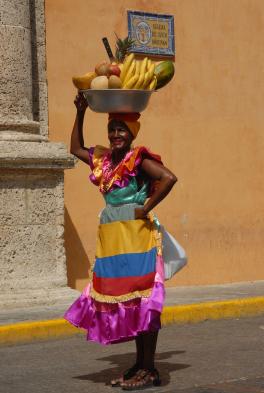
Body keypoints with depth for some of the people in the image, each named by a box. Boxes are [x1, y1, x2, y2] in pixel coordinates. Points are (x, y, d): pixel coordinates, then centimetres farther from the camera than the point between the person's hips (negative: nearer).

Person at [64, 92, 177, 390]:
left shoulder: (139, 159, -10)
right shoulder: (104, 159, 13)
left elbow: (169, 178, -24)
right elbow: (76, 149, 29)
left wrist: (145, 209, -19)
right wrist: (80, 114, 21)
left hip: (135, 237, -8)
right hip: (112, 240, 8)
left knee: (141, 300, -6)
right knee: (124, 302, 10)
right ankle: (139, 365, 17)